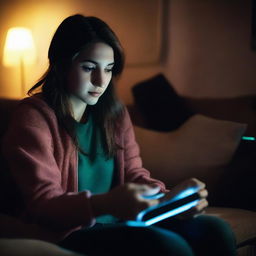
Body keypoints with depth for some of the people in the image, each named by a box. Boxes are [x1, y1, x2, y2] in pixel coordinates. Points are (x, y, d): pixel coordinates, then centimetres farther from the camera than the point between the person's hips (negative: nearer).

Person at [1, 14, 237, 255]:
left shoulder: (115, 113, 13)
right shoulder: (34, 117, -8)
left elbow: (134, 174, 10)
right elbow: (43, 202, -17)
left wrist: (170, 197, -14)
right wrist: (105, 204, -37)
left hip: (119, 224, 7)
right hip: (67, 233, -6)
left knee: (215, 230, -15)